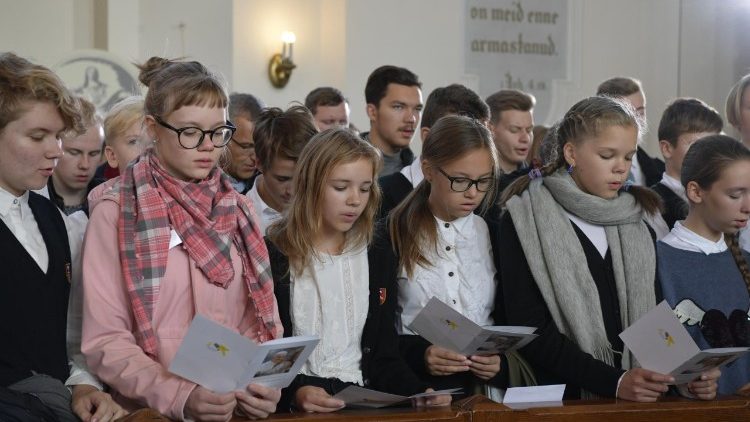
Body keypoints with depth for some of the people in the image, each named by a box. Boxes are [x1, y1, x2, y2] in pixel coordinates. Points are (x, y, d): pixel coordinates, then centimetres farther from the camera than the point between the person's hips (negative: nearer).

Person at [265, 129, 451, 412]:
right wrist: (295, 392, -22)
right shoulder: (272, 256, 0)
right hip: (292, 408, -3)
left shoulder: (376, 257, 14)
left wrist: (420, 390, -4)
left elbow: (384, 354, 15)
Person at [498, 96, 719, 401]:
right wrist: (614, 383, -16)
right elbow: (530, 330, -8)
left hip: (639, 398, 4)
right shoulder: (525, 223, -1)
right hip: (565, 399, -4)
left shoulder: (637, 226, 14)